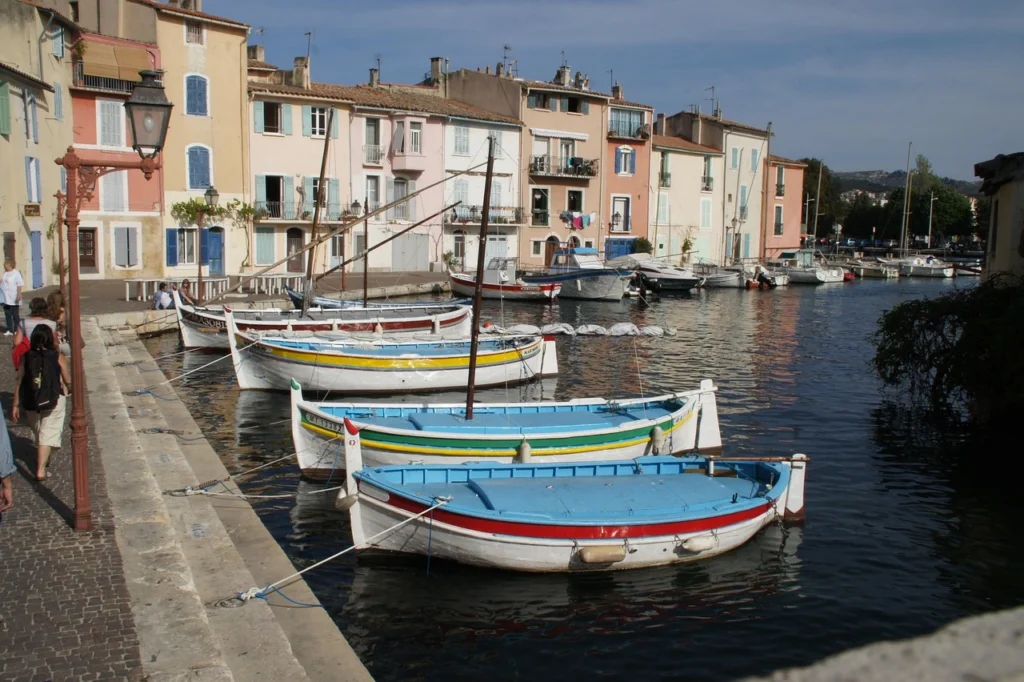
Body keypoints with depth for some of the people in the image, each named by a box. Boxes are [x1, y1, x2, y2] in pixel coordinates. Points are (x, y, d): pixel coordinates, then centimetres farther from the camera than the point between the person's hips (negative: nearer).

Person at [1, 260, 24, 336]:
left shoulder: (16, 273, -13)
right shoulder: (5, 273, 9)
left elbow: (20, 285, -15)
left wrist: (19, 295, -20)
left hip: (14, 299, -7)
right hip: (6, 299, 7)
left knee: (15, 315, 2)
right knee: (8, 315, 10)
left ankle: (17, 330, 10)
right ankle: (10, 330, 18)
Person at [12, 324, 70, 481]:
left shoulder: (25, 358, -5)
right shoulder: (58, 358, -10)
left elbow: (19, 382, -3)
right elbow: (68, 382, -6)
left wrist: (16, 405, 4)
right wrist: (69, 390, 17)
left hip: (31, 402, 3)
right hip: (53, 401, -3)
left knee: (39, 432, 23)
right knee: (48, 434, 2)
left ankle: (42, 459, 44)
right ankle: (41, 469, -7)